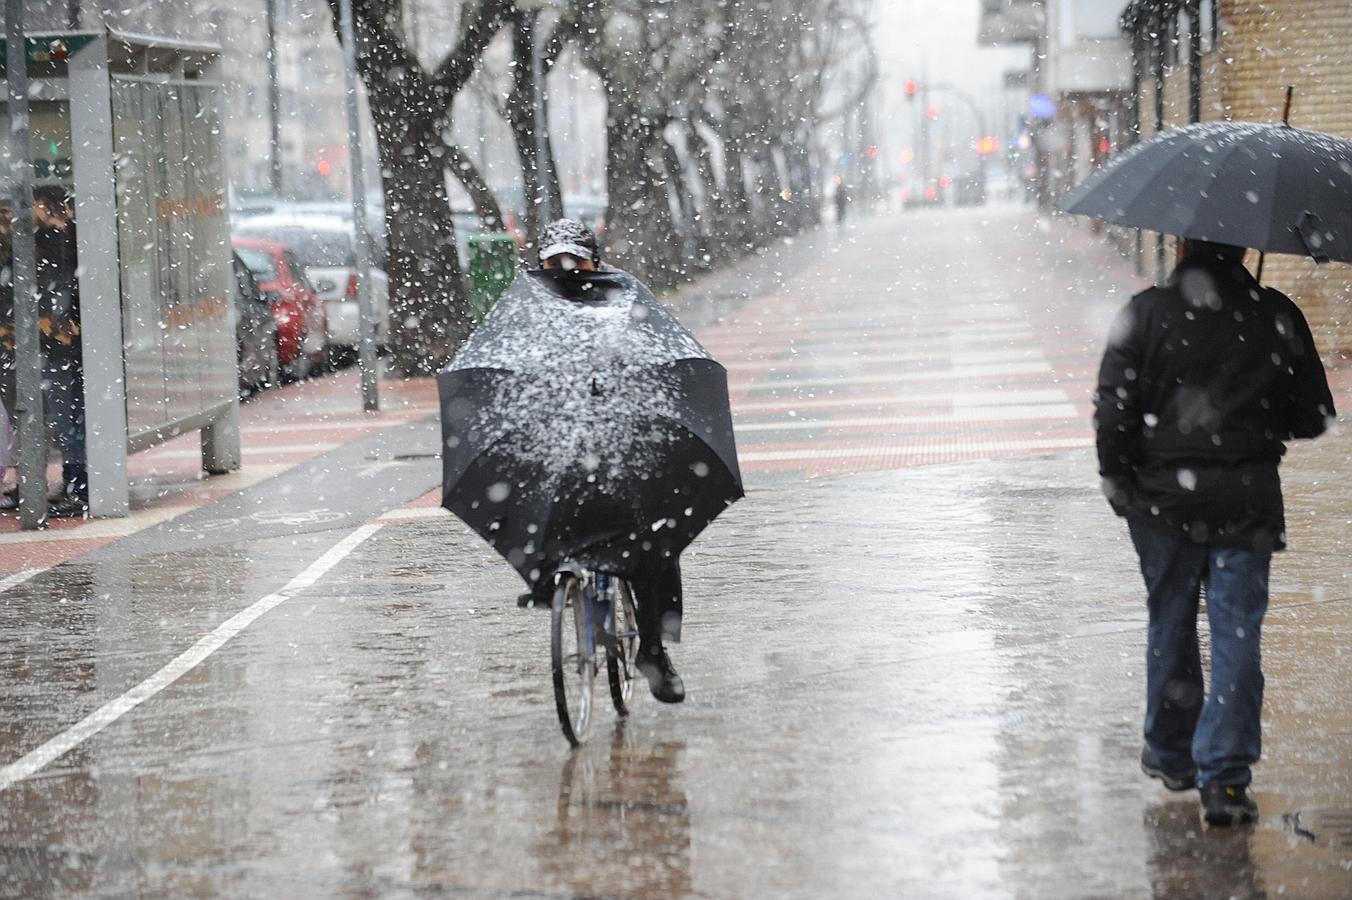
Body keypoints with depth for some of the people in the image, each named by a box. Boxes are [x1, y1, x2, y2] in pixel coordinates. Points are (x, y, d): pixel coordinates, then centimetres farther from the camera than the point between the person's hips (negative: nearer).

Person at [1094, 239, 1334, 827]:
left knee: (1170, 624, 16)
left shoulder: (1146, 313, -6)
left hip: (1164, 496, 0)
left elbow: (1112, 410, -9)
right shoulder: (1277, 316, -2)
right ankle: (1225, 776, -6)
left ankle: (1171, 754, 30)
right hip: (1247, 499, 0)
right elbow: (1313, 417, 3)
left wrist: (1118, 479, 5)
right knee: (1237, 633, 1)